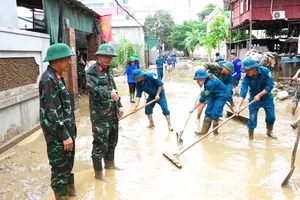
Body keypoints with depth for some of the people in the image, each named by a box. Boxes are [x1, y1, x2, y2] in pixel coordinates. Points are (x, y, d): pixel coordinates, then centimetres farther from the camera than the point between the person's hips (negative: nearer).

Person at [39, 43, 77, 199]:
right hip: (58, 135, -9)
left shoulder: (57, 77, 10)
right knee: (60, 168, 5)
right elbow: (52, 113, -23)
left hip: (66, 131, 9)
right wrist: (65, 135, -21)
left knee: (68, 165, 21)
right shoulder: (48, 80, -19)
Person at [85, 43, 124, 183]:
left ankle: (109, 163, 40)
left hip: (113, 113, 9)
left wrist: (119, 105, 17)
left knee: (112, 140, 20)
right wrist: (109, 93, -43)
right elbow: (93, 89, -28)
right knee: (100, 143, -2)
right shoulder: (92, 71, -12)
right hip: (100, 115, -8)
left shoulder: (109, 70, 14)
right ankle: (98, 173, 12)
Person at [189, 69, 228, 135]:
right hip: (213, 95, 9)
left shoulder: (210, 83, -35)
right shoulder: (207, 80, -11)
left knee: (214, 114, -9)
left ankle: (215, 131, 10)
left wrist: (194, 108, -24)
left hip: (221, 97, -9)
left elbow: (204, 97, -29)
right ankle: (204, 130, 11)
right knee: (208, 112, 5)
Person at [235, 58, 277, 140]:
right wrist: (238, 107, -44)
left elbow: (270, 85, -23)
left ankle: (269, 132, 39)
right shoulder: (246, 78, -25)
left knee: (271, 117, 11)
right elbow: (243, 93, -32)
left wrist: (259, 95, -30)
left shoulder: (265, 71, -25)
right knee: (252, 119, -4)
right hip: (254, 99, -1)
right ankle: (250, 138, 11)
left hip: (267, 97, 1)